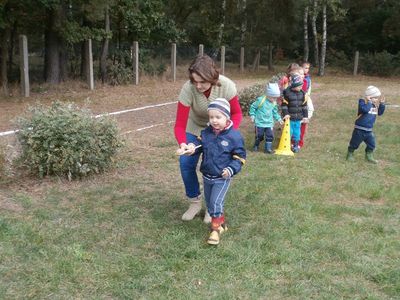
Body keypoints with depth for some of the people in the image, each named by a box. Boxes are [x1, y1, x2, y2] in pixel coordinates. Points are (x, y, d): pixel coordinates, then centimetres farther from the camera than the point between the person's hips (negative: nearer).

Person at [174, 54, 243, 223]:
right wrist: (183, 144, -48)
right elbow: (180, 124, -29)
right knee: (186, 163, -5)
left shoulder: (226, 86, -32)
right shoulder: (188, 89, -33)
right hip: (194, 128, 1)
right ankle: (195, 203, 17)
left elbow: (236, 113, -16)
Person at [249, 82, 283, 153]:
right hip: (260, 123, -5)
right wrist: (252, 115, -9)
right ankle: (256, 146, 29)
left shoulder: (274, 103, 3)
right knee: (259, 136, 6)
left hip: (269, 123, 5)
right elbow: (253, 107, -7)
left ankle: (268, 148, 9)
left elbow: (275, 112, 17)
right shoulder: (260, 100, -16)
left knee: (270, 136, 0)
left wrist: (279, 119, 10)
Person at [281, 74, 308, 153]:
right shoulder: (287, 92, -11)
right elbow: (284, 104, -9)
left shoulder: (302, 93, 4)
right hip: (290, 117, -4)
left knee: (297, 132, 10)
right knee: (289, 131, -1)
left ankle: (295, 146, 22)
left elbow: (304, 105, 10)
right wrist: (285, 114, -16)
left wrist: (305, 116, 9)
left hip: (298, 117, 4)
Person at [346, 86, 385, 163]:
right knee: (354, 143, 7)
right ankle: (350, 154, 25)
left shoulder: (375, 105, 8)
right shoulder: (362, 103, -16)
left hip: (369, 130, 7)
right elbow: (365, 109, -34)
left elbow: (380, 113, 11)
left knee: (371, 144, 9)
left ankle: (369, 156, 25)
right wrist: (369, 102, -28)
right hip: (359, 129, -7)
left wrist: (382, 104, 2)